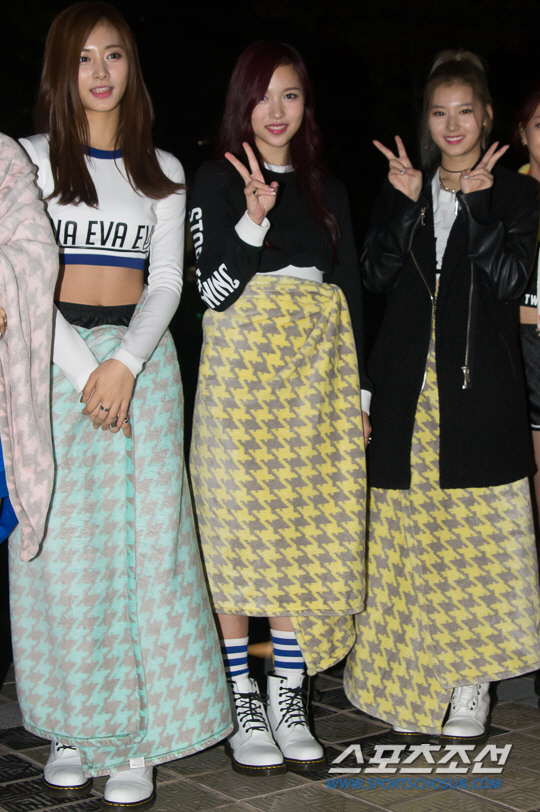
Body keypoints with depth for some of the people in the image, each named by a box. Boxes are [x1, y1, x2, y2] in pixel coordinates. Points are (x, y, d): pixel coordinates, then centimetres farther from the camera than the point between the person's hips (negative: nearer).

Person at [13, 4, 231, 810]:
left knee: (143, 536, -5)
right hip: (53, 356, -1)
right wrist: (82, 369, -13)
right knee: (62, 541, -2)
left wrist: (126, 364, -12)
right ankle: (71, 728, 10)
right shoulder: (30, 159, 6)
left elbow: (166, 281, 6)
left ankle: (135, 738, 1)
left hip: (140, 356, 1)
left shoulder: (162, 172, 13)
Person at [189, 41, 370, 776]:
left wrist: (359, 390, 11)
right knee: (241, 534, -4)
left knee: (311, 536, 1)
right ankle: (243, 703, 6)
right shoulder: (216, 181, 3)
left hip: (318, 374, 4)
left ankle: (288, 701, 10)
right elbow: (214, 289, -6)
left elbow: (351, 293, 16)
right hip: (243, 368, -4)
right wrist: (254, 216, -20)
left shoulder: (327, 190, 16)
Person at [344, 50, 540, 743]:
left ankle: (470, 690, 9)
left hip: (479, 387, -2)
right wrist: (407, 204, -8)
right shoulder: (402, 189, 15)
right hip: (409, 389, 2)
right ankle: (410, 685, 15)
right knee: (407, 537, 3)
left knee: (476, 537, -2)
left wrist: (475, 203, -11)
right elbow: (376, 274, 2)